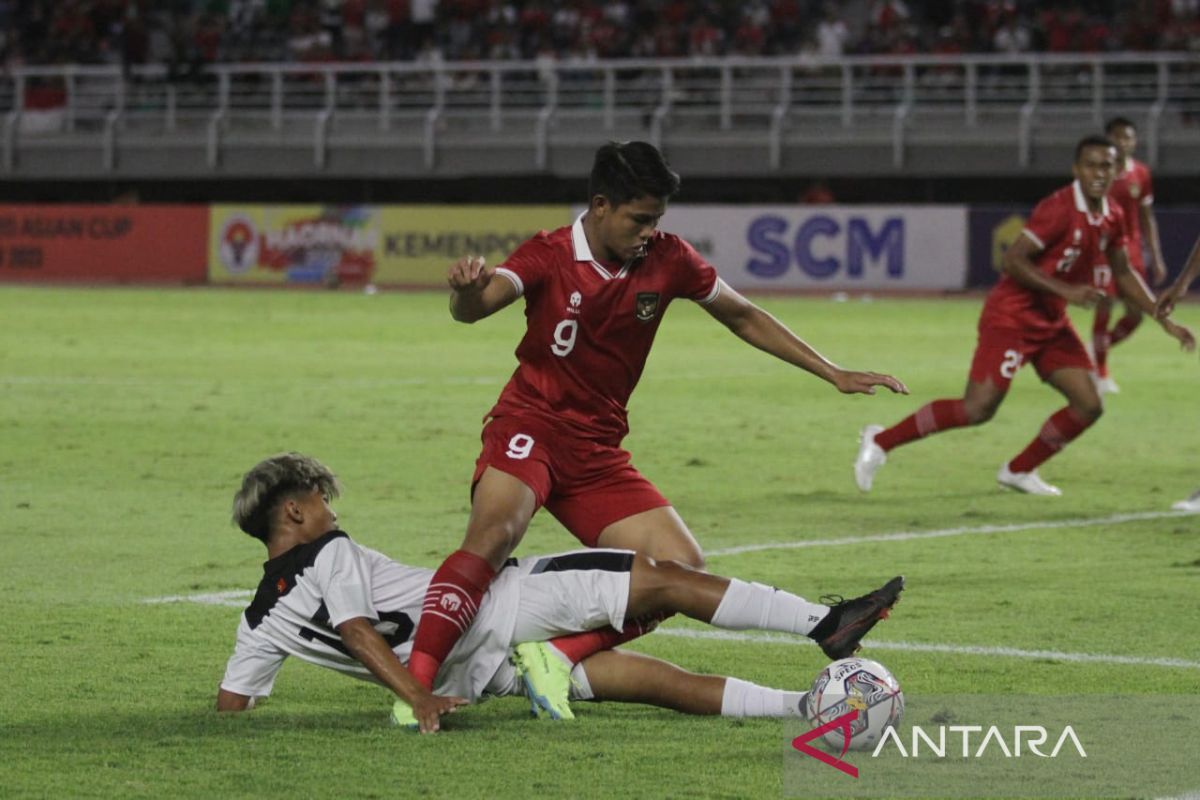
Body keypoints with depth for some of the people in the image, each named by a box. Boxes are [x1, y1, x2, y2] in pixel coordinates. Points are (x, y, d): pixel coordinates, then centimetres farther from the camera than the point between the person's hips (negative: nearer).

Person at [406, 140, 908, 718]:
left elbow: (742, 317, 15)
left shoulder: (667, 260, 1)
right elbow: (476, 308, -26)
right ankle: (416, 681, -38)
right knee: (493, 535, -33)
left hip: (597, 451, 5)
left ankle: (559, 654, -16)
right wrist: (467, 291, -52)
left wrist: (834, 375, 13)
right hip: (528, 427, -5)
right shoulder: (549, 256, -9)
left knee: (683, 568, -12)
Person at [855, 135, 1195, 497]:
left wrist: (1165, 320, 16)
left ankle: (1019, 471, 17)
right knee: (977, 409, -15)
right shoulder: (1060, 208, -20)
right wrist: (1067, 291, -25)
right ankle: (882, 440, -1)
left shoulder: (1112, 219, 5)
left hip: (1051, 323, 8)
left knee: (1088, 405, 0)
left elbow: (1123, 275, 20)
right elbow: (1013, 260, -22)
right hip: (1011, 316, -8)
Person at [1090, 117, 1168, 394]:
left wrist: (1156, 257, 9)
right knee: (1104, 306, -8)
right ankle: (1101, 374, 5)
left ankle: (1101, 346, 26)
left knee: (1136, 313, -1)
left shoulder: (1141, 174, 5)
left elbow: (1147, 218, 12)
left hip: (1130, 247, 4)